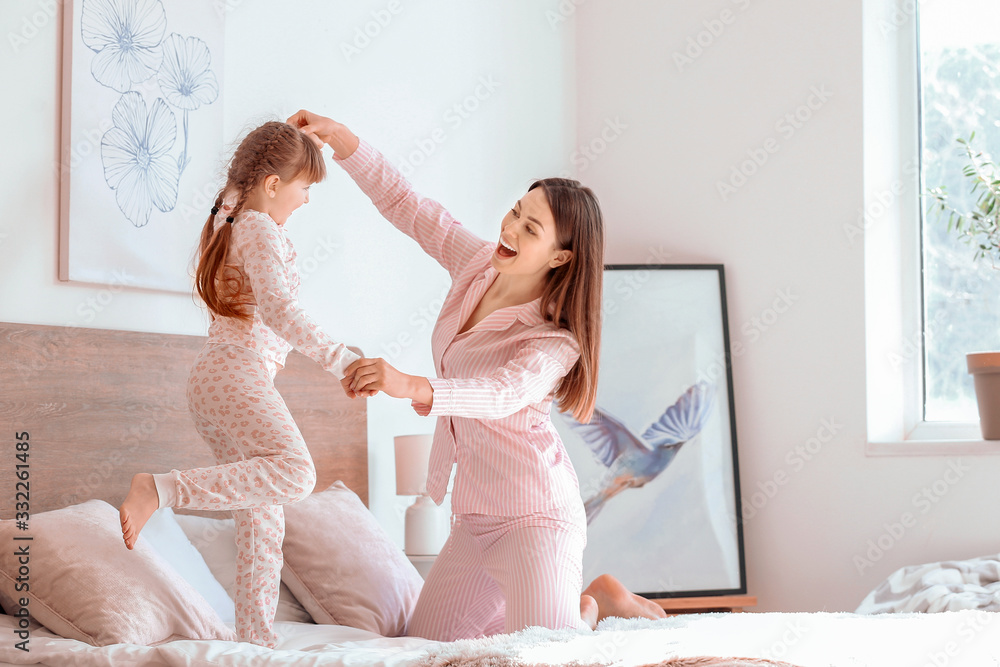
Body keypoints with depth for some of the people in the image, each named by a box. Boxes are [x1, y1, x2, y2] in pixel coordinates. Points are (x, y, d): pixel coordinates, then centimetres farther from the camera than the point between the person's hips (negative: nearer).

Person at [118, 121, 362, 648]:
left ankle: (257, 639, 8)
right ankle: (160, 489, -32)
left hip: (213, 379, 10)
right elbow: (277, 307, -23)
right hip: (238, 373, -10)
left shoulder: (227, 225, 21)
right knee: (294, 472, -32)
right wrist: (340, 360, -28)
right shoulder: (261, 229, -8)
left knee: (263, 518, 8)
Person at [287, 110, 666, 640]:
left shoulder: (555, 342, -19)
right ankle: (582, 603, 26)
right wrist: (341, 138, -5)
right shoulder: (479, 265, 2)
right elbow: (403, 204, 6)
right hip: (474, 517, 8)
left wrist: (413, 387, -55)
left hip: (534, 517, -8)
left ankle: (598, 604, 13)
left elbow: (504, 395, -39)